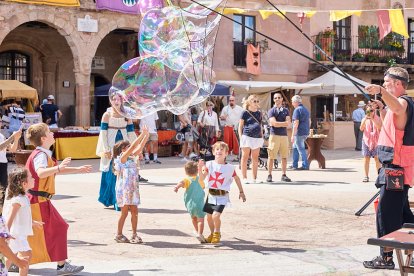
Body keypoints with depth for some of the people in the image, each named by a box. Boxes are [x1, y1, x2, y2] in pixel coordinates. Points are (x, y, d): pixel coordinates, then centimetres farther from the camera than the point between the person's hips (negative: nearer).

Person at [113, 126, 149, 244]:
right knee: (124, 212, -1)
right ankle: (119, 235, 10)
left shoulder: (131, 158, 11)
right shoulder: (122, 158, -11)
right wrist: (142, 134, -20)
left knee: (134, 211, 6)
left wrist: (146, 136, -3)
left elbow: (139, 148, 7)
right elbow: (133, 146, -20)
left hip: (132, 189, 7)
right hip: (124, 189, -7)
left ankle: (134, 234, 13)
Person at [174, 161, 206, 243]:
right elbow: (203, 187, 27)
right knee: (200, 219, -2)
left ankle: (197, 231, 43)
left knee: (193, 217, 25)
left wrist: (177, 186, -47)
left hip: (189, 204, 1)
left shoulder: (187, 180, -3)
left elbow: (182, 182, -28)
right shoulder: (200, 180, 6)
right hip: (199, 203, -1)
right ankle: (199, 233, -24)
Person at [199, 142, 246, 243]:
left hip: (222, 196, -3)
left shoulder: (229, 167, -6)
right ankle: (212, 234, 38)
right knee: (209, 216, 13)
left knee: (216, 215, -18)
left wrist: (241, 192, 15)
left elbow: (236, 178, 10)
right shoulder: (209, 164, -2)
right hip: (211, 195, 3)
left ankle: (217, 233, 10)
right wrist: (201, 168, -24)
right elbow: (201, 178, -8)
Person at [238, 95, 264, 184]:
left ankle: (254, 178, 15)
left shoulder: (259, 113, 14)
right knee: (245, 157, 1)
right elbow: (240, 126, 0)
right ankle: (244, 178, 4)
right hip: (247, 136, -5)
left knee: (255, 158, 9)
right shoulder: (245, 113, -1)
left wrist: (262, 137, 16)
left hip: (257, 138, 5)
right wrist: (241, 137, -8)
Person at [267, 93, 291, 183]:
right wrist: (284, 123, -5)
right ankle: (269, 175, 3)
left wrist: (278, 123, -11)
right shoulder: (271, 111, 2)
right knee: (271, 157, -4)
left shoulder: (286, 110, 14)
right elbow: (274, 123, -12)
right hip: (274, 135, -4)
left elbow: (288, 123, 2)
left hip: (284, 135, 4)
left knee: (284, 157, 4)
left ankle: (284, 175, 11)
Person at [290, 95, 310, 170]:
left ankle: (305, 165, -1)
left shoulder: (297, 110, -14)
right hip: (305, 132, 10)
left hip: (299, 133, -10)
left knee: (301, 149, -3)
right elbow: (309, 121, 20)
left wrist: (293, 135, -19)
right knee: (295, 147, 19)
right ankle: (294, 164, 22)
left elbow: (296, 123, -19)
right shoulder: (305, 109, 15)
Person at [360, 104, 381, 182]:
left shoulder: (378, 119, 3)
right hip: (366, 140, 1)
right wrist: (365, 119, -16)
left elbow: (379, 127, -14)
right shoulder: (364, 119, 8)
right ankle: (366, 176, 3)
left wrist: (372, 119, -19)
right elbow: (361, 129, -6)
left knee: (377, 158, -3)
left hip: (376, 140, -1)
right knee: (366, 158, 0)